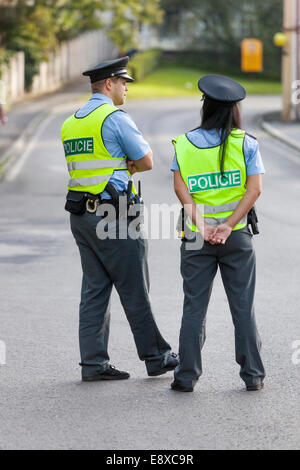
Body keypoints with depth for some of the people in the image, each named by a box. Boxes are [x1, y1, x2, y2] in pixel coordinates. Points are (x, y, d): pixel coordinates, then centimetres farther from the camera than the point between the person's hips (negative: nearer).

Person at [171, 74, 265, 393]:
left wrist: (202, 226, -15)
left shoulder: (185, 144, 2)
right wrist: (228, 226, -15)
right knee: (243, 307, 7)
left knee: (194, 307, 5)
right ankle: (253, 375, 10)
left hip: (196, 238, 1)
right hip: (237, 236, 0)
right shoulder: (246, 144, -1)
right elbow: (254, 189, -11)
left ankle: (187, 376, 5)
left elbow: (180, 188, -9)